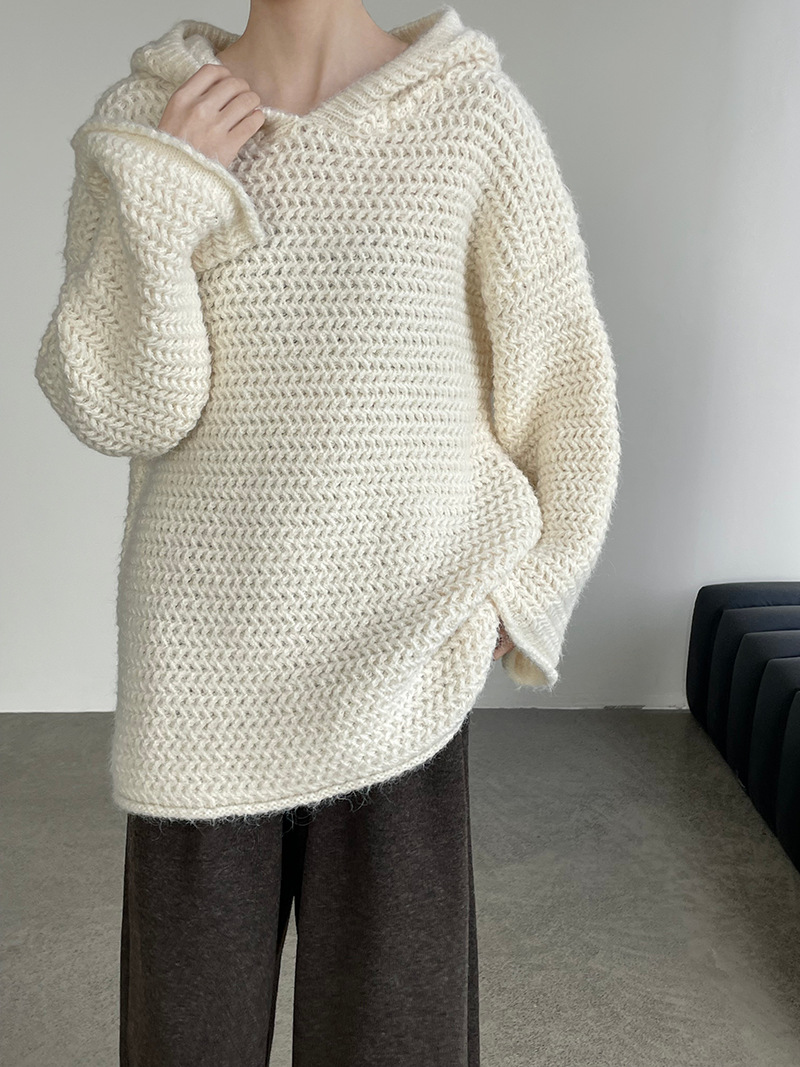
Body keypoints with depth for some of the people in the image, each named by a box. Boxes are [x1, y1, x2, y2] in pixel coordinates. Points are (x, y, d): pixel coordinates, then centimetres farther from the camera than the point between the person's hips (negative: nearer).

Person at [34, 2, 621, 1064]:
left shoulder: (476, 112, -3)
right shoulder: (144, 121, 2)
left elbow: (563, 379, 1)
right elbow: (114, 408, -6)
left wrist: (527, 595, 0)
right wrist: (160, 183, -13)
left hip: (400, 649, -1)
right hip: (204, 653, 2)